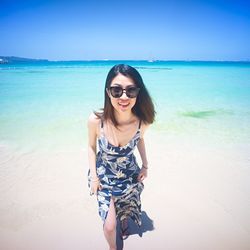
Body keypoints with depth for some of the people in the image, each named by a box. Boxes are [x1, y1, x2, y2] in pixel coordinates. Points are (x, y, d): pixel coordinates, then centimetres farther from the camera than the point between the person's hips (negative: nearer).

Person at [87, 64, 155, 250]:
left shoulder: (142, 121, -27)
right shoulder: (96, 120, -32)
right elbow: (91, 146, -11)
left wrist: (145, 166, 1)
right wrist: (94, 177, -8)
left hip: (130, 174, 2)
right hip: (104, 175, -2)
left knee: (126, 207, 27)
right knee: (109, 226, 0)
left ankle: (125, 224, 66)